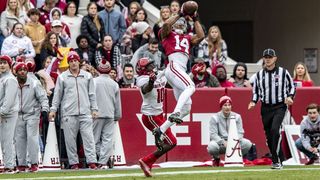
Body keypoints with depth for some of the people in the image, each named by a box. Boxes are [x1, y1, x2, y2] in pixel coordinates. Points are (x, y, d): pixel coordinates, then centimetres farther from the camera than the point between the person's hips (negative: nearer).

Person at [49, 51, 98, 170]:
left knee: (88, 137, -7)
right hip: (68, 113, 0)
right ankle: (73, 162, 4)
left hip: (85, 112, 1)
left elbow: (92, 94, 13)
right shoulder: (62, 77, 7)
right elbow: (57, 94, 8)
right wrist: (53, 109, 2)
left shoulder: (87, 76, 11)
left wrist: (94, 109, 6)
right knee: (70, 138, -1)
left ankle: (92, 161, -10)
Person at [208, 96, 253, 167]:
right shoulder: (215, 117, -4)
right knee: (212, 146, -37)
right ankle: (216, 158, 0)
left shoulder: (237, 117, 4)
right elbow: (213, 134, -12)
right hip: (220, 142, -2)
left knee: (247, 144, -24)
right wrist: (223, 142, -29)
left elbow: (240, 133, -2)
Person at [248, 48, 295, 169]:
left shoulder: (283, 72, -1)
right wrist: (254, 102, 0)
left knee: (275, 129, -23)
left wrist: (290, 97, -10)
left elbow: (291, 86, 8)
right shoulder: (259, 74, 7)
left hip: (280, 106, -4)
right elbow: (255, 90, 16)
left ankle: (276, 161, -21)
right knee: (269, 135, 4)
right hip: (265, 108, 4)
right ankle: (279, 160, 17)